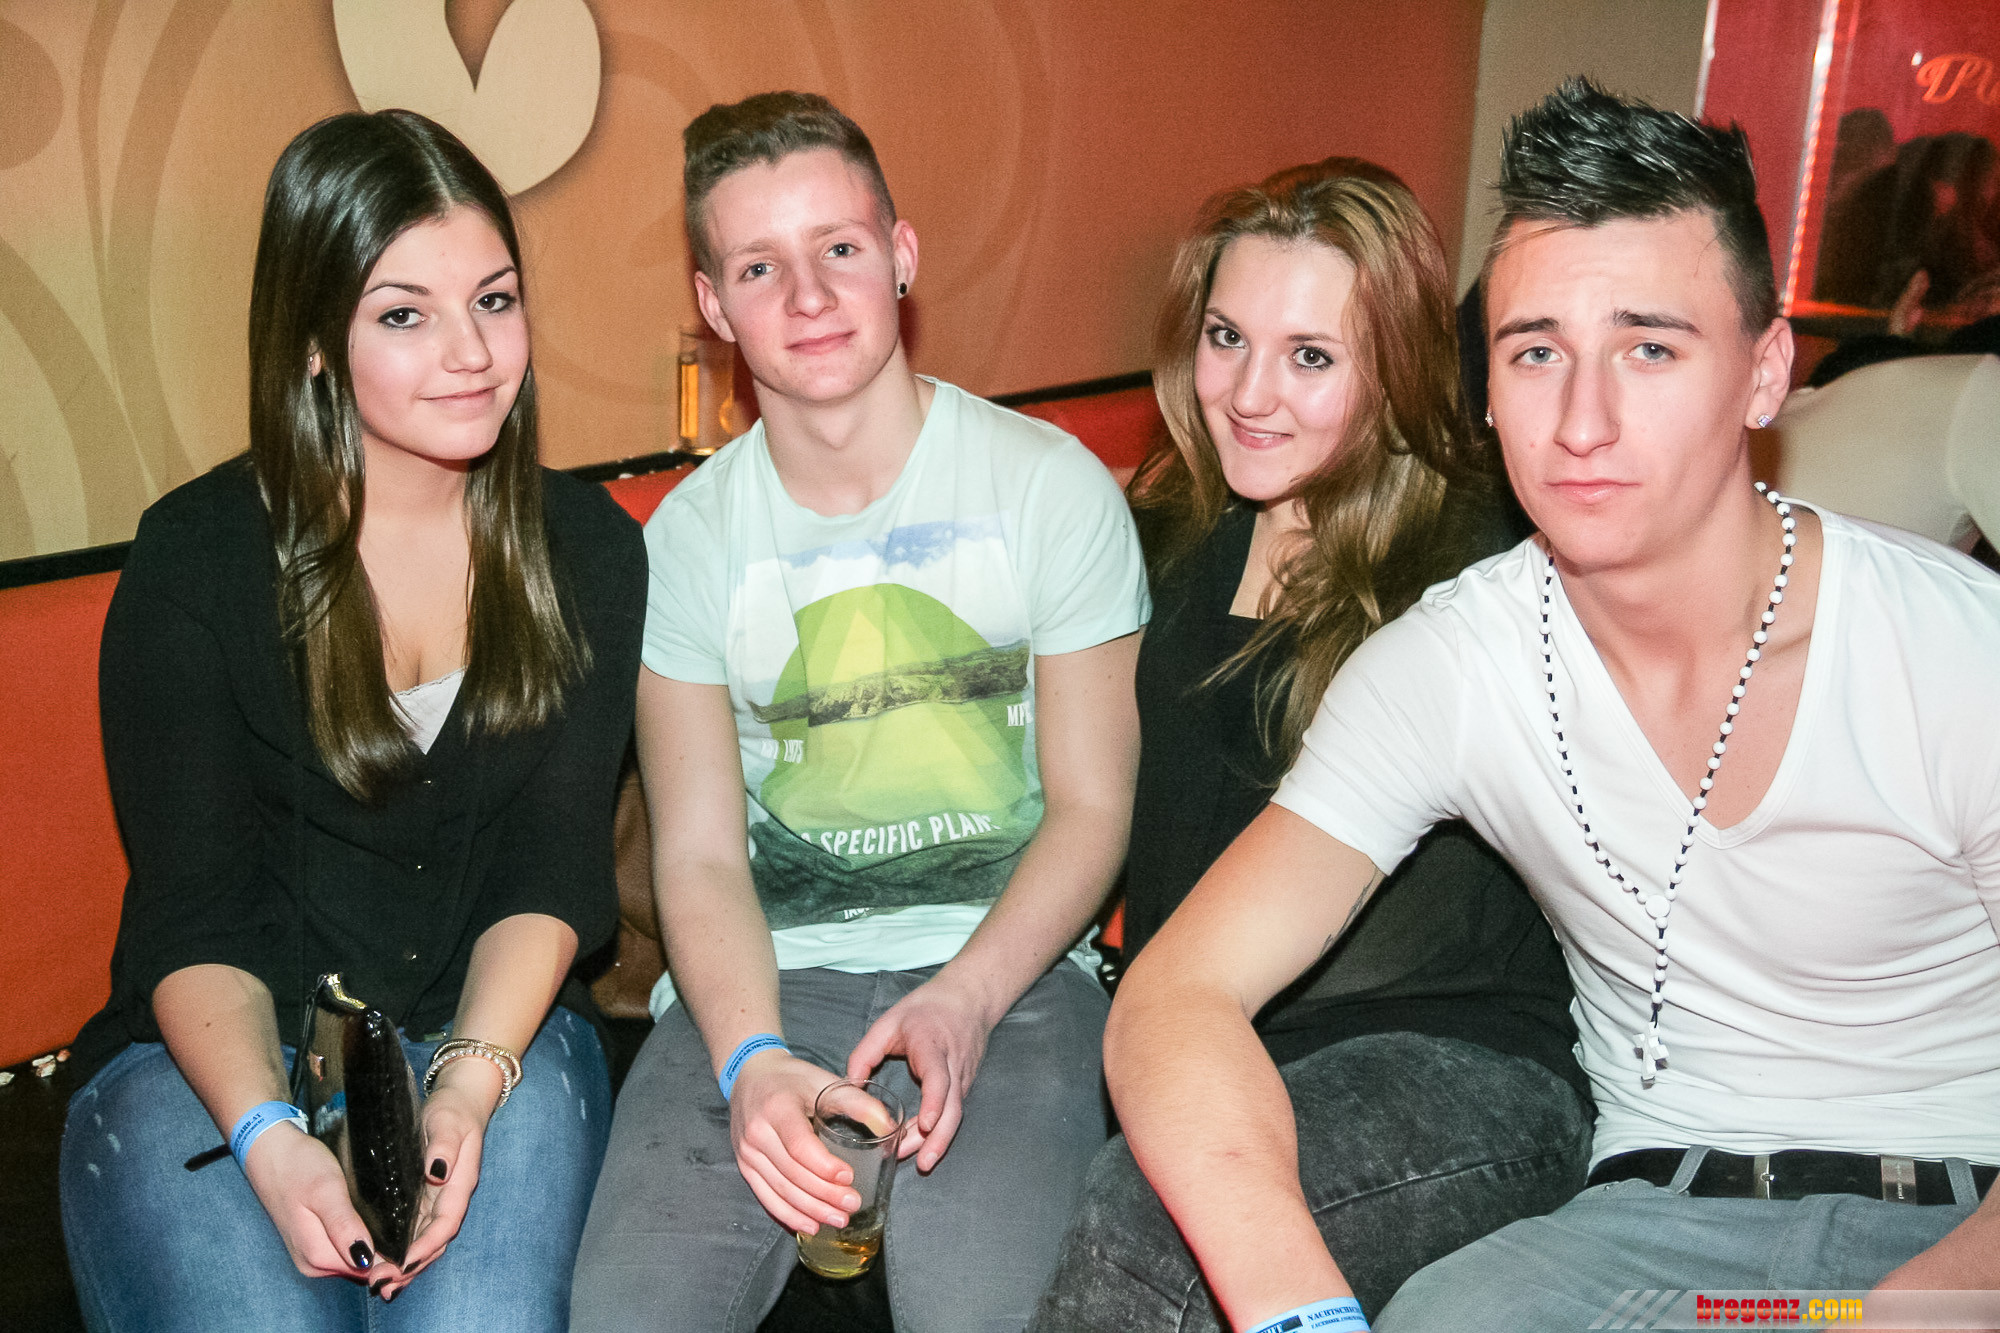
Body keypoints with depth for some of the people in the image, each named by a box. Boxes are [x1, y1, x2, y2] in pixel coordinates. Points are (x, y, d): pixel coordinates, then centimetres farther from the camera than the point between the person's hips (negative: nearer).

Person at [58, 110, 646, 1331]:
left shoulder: (586, 548, 0)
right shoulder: (196, 562, -6)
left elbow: (553, 871, -4)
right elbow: (192, 911, -7)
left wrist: (466, 1087, -20)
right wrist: (267, 1139, -24)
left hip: (492, 1037, 1)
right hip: (217, 1053, 0)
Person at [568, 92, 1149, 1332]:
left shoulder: (1053, 485, 1)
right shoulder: (689, 535, 6)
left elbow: (1091, 809, 0)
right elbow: (700, 854, 1)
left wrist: (961, 1000, -17)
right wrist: (753, 1060, -18)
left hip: (1008, 962, -1)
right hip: (765, 983, 2)